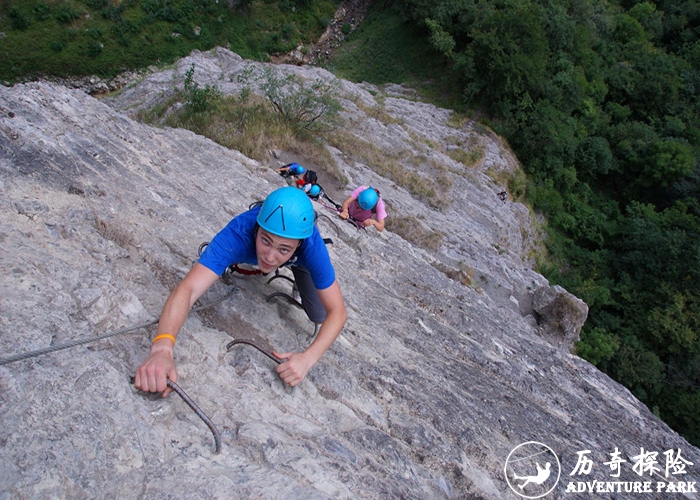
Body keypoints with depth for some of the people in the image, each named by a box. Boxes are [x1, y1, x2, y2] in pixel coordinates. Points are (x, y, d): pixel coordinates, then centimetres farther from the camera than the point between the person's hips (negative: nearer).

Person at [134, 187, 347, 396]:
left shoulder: (311, 245, -46)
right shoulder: (239, 233, -48)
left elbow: (337, 311, -40)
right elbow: (188, 288, -59)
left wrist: (308, 358, -56)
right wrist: (162, 347, -76)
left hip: (298, 258, -1)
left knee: (319, 317, -3)